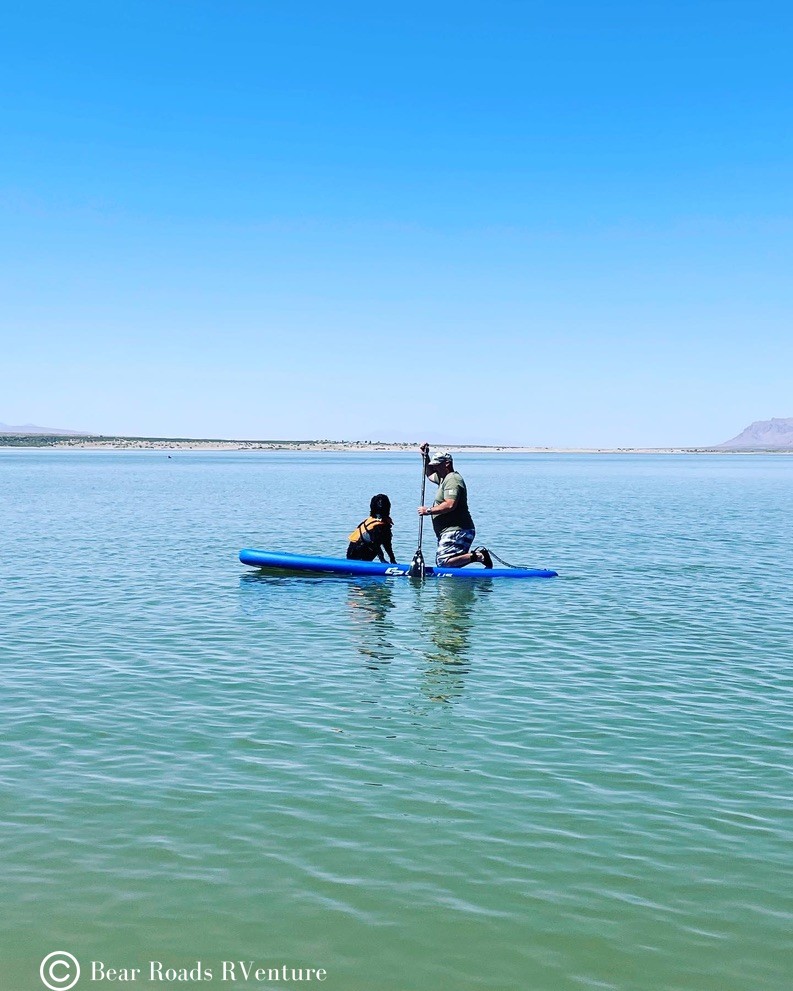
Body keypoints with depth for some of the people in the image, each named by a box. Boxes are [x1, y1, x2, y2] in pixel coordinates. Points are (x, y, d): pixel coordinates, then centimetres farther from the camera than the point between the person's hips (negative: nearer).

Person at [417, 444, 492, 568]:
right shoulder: (444, 478, 20)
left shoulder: (452, 479, -13)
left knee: (444, 563, -22)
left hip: (456, 531, -11)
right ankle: (478, 554, 3)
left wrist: (429, 510, -15)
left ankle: (477, 556, -16)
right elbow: (430, 474, 41)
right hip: (452, 532, 11)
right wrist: (425, 456, 26)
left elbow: (450, 505, -25)